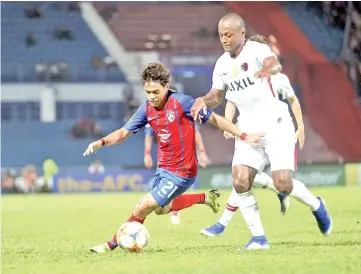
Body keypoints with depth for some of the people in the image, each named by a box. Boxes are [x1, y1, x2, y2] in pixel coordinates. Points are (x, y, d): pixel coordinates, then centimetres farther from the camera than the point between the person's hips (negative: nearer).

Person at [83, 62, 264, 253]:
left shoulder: (181, 102, -20)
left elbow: (215, 119, -13)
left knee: (144, 206, -8)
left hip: (181, 173, -8)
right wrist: (101, 142, -17)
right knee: (161, 208, 25)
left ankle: (112, 244, 8)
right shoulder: (147, 109, -3)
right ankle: (205, 198, 42)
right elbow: (124, 132, 2)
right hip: (163, 169, 8)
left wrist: (243, 136, -12)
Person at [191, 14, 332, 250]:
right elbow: (217, 95, 19)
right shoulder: (222, 64, 7)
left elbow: (275, 64, -36)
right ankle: (258, 237, -2)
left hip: (276, 126, -6)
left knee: (283, 184, -14)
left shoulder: (257, 50, -13)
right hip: (248, 130, 6)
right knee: (240, 182, -12)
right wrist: (203, 101, -5)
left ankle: (316, 205, 18)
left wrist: (269, 68, -62)